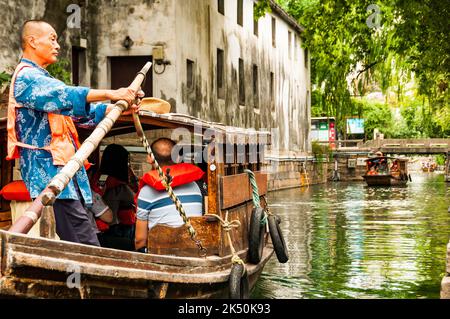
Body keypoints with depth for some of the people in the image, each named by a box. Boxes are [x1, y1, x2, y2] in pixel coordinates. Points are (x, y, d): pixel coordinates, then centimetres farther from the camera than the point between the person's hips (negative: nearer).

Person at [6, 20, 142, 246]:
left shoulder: (41, 79, 26)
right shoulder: (26, 76, -6)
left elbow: (81, 111, 24)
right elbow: (65, 96, -24)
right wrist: (111, 93, -27)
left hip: (63, 169, 10)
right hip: (49, 171, -10)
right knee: (86, 245, -18)